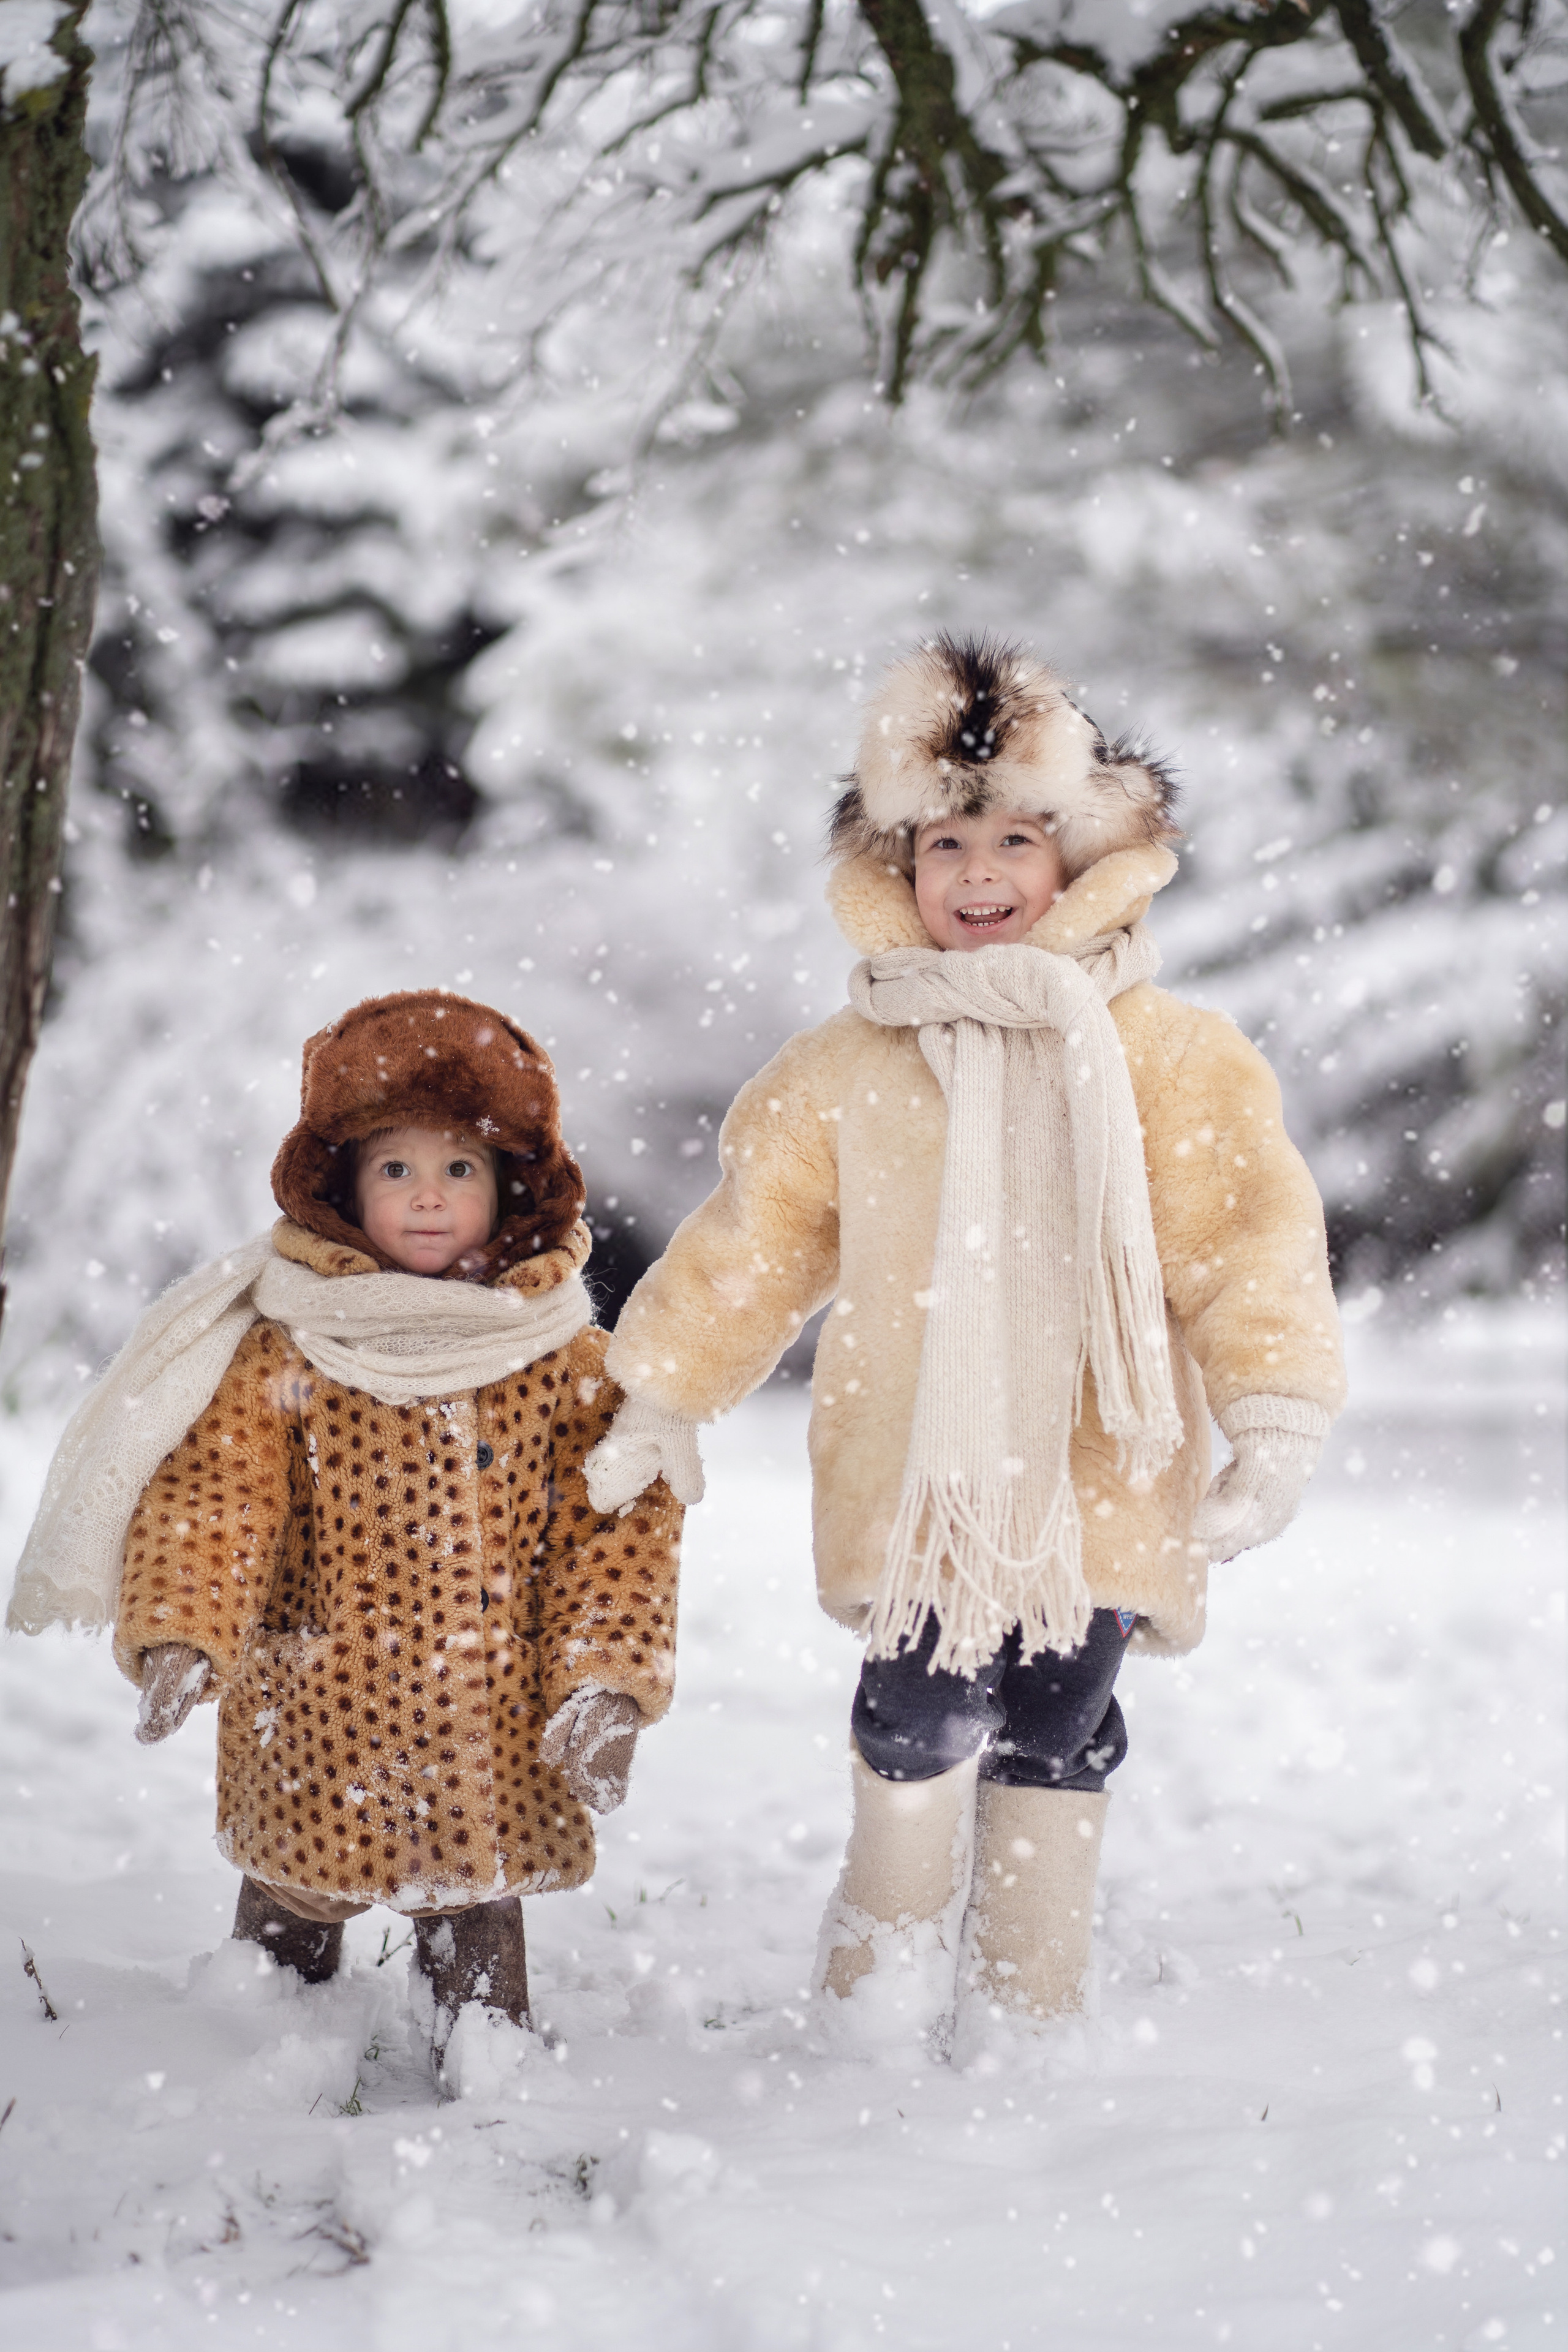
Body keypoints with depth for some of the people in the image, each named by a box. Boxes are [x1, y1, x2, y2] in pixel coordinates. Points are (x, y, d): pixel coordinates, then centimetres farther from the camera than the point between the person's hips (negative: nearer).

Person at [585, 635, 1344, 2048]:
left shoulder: (1168, 1058, 2)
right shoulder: (845, 1069, 8)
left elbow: (1250, 1242, 0)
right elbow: (752, 1241, 15)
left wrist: (1279, 1421, -9)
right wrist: (660, 1402, 18)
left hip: (1095, 1480, 0)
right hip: (914, 1484, 0)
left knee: (1056, 1735, 5)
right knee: (919, 1726, -8)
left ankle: (1026, 2013, 18)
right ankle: (881, 1996, 8)